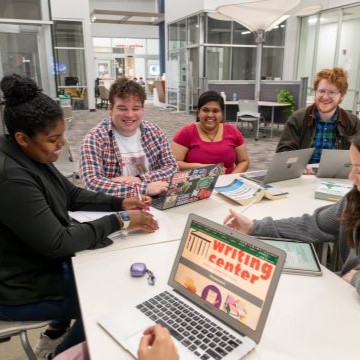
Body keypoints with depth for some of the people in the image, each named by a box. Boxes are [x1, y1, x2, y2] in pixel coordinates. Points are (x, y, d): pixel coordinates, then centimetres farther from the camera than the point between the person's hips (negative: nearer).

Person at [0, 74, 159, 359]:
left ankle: (57, 332, 34)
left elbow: (73, 195, 7)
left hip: (44, 263, 8)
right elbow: (57, 243, -29)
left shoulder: (33, 156, -4)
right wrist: (119, 221, -24)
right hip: (24, 290, -8)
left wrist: (120, 203, -6)